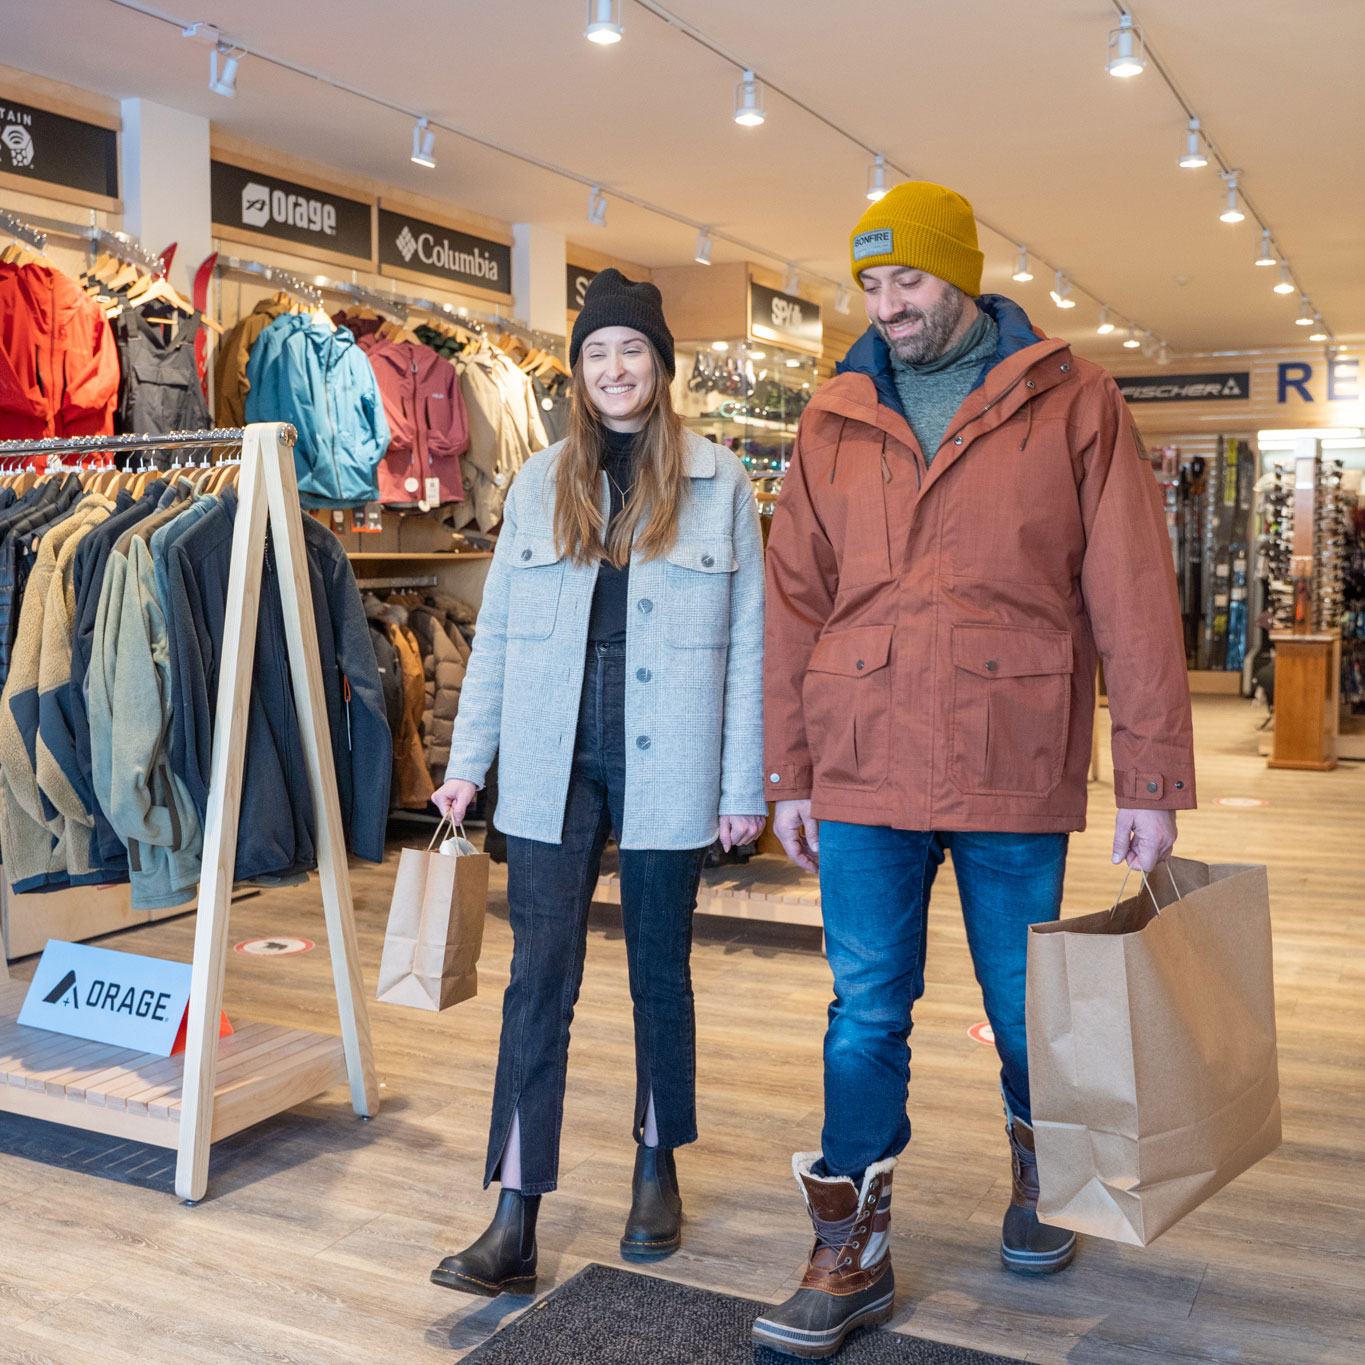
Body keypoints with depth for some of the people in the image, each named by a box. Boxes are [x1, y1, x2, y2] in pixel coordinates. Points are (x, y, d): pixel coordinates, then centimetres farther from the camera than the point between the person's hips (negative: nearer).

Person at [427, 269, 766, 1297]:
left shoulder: (720, 482, 2)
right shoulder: (542, 483, 9)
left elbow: (748, 641, 1)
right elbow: (497, 630, 10)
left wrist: (744, 784, -2)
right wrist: (468, 760, 6)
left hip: (667, 767, -1)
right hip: (554, 764, 2)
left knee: (660, 971, 12)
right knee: (540, 978, -1)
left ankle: (658, 1167, 33)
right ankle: (516, 1225, 3)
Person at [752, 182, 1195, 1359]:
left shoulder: (1071, 402, -1)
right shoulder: (835, 421, 7)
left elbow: (1134, 595, -3)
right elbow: (795, 603, 8)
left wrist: (1153, 778, -7)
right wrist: (790, 772, 6)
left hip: (1016, 769, -1)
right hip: (866, 772, 2)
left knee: (1026, 1005, 13)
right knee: (866, 1015, 6)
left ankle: (1040, 1178, 41)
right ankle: (852, 1256, 19)